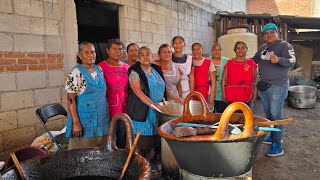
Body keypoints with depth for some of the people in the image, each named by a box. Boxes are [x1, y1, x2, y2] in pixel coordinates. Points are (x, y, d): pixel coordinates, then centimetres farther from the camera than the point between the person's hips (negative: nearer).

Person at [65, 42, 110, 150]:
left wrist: (106, 116, 14)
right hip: (84, 122, -6)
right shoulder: (76, 73, -11)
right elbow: (71, 99, -14)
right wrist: (76, 123, -18)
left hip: (102, 121, 6)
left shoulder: (99, 70, 8)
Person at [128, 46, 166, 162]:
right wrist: (153, 105, -26)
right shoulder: (135, 72, -7)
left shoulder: (156, 70, 13)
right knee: (140, 141, -3)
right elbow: (138, 92, -18)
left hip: (157, 111, 6)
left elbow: (162, 87, 21)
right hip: (141, 111, -6)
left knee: (153, 140, 11)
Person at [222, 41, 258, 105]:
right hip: (231, 97, -1)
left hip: (246, 97, 1)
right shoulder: (229, 63, 6)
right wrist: (223, 94, -1)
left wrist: (255, 94, 6)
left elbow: (255, 80, 12)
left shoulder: (252, 63, 10)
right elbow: (223, 80, 6)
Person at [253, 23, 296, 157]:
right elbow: (254, 60, 29)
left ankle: (277, 146, 0)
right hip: (263, 86, 7)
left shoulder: (285, 45, -7)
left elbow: (292, 61, -21)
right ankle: (273, 136, 34)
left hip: (278, 86, -7)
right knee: (268, 114, 17)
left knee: (275, 115, -7)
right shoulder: (263, 48, 15)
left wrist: (279, 59, -38)